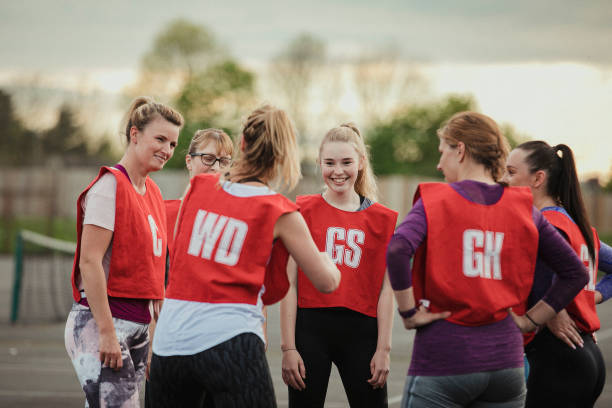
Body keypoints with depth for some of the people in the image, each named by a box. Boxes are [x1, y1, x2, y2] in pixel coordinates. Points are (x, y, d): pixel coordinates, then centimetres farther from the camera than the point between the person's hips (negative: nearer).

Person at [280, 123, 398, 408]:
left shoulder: (383, 219, 7)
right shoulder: (303, 211, 3)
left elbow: (386, 290, 6)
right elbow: (289, 284, 1)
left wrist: (383, 349, 0)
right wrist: (288, 347, -5)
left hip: (361, 330, 1)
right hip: (310, 328, -1)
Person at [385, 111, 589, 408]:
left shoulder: (434, 201, -2)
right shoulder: (523, 208, 9)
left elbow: (397, 251, -21)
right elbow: (576, 273, 11)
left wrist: (409, 313, -11)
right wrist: (530, 320, 11)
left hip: (442, 360, -4)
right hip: (505, 356, 4)